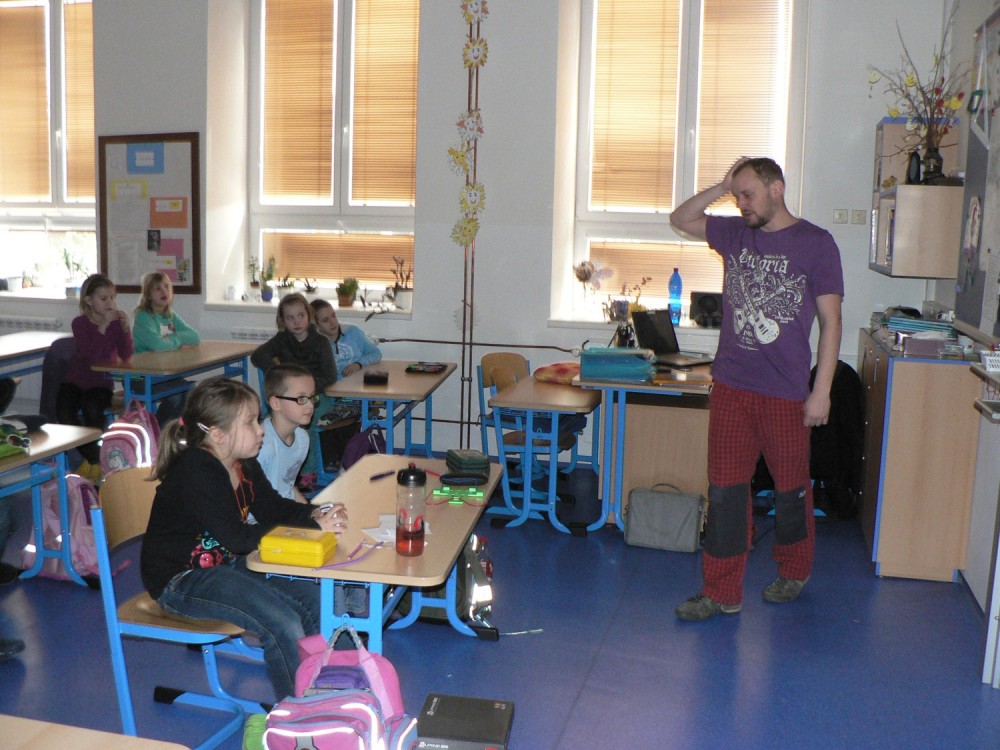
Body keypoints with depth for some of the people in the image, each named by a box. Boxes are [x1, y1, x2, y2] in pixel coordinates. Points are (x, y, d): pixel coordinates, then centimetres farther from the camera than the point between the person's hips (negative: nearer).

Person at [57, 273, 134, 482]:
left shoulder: (117, 322, -3)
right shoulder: (80, 323, -8)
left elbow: (126, 356, -15)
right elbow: (90, 355, -23)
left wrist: (125, 328, -27)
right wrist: (103, 327, -30)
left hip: (101, 383, 0)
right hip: (75, 380, 0)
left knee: (92, 409, -31)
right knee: (65, 413, -26)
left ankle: (91, 459, -8)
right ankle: (94, 460, -6)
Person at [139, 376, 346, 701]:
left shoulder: (244, 464, 2)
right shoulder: (196, 474, -26)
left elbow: (273, 506, 10)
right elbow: (238, 539, -32)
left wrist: (315, 514, -12)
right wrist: (312, 527, -30)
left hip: (226, 565, 9)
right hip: (181, 580, -9)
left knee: (313, 598, -3)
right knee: (283, 624, -23)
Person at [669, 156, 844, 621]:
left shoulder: (815, 243, -4)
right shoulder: (734, 233, 8)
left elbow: (830, 321, -5)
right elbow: (680, 220, 19)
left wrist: (822, 390, -10)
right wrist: (720, 188, 3)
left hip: (787, 392, -3)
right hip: (731, 387, 4)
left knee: (790, 488, 12)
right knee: (724, 490, 4)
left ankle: (793, 570, 36)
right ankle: (722, 592, 12)